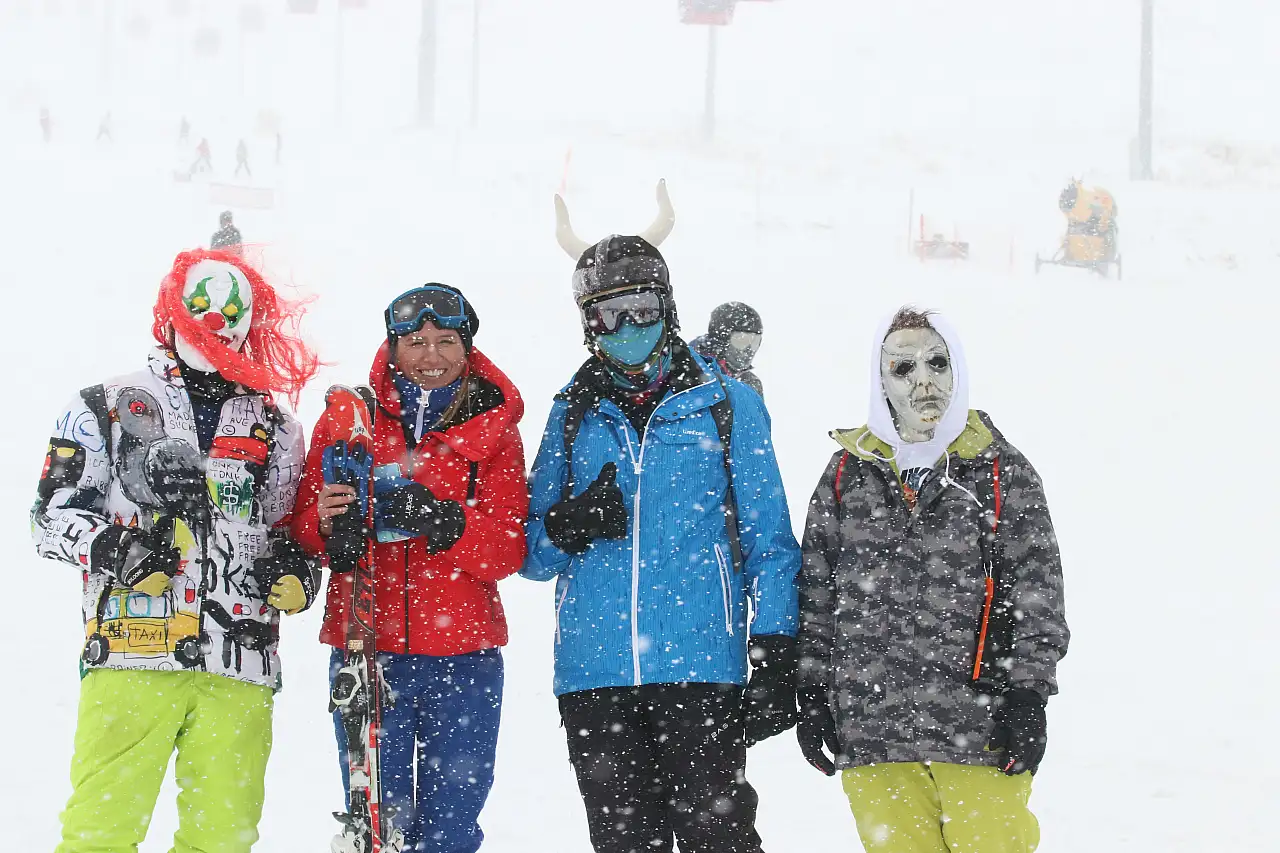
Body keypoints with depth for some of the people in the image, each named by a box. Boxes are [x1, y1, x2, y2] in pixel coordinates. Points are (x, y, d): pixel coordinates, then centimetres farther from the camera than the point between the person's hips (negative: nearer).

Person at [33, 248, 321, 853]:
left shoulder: (274, 429, 20)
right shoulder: (105, 410, 10)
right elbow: (52, 515, 6)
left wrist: (296, 568, 4)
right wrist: (114, 549, -12)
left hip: (240, 666, 3)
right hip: (133, 653, -3)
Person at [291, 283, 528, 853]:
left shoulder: (494, 426, 5)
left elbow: (508, 550, -4)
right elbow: (302, 526, 4)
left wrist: (443, 522, -22)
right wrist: (327, 525, -20)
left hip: (463, 659, 0)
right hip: (365, 652, 0)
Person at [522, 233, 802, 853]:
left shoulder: (727, 405, 5)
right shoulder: (573, 414, 13)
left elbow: (769, 541, 5)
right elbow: (531, 554, 14)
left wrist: (776, 660, -3)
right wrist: (566, 526, -9)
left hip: (701, 667, -3)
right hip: (594, 675, 3)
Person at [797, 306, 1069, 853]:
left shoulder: (1002, 471, 4)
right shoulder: (848, 472, 9)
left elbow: (1037, 593, 2)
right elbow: (816, 592, 12)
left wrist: (1026, 696, -4)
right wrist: (812, 692, 7)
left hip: (980, 725, -2)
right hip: (870, 728, 2)